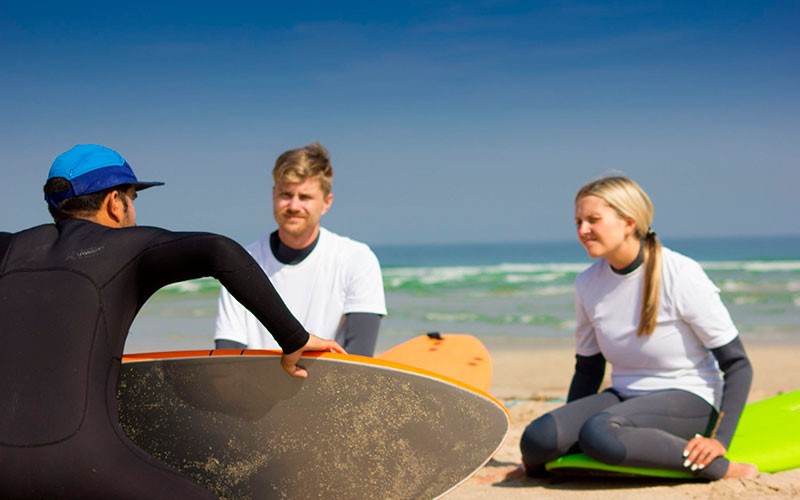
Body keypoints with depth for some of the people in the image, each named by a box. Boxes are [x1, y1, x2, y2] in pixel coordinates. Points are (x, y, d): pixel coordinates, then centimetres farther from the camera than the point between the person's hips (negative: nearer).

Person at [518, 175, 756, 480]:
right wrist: (566, 430, 3)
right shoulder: (588, 284, 1)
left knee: (598, 431, -37)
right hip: (624, 398, 5)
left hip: (689, 400, -4)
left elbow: (738, 364, -11)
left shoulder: (681, 276, -14)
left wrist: (720, 439, -21)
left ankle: (719, 468, -24)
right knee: (537, 438, -26)